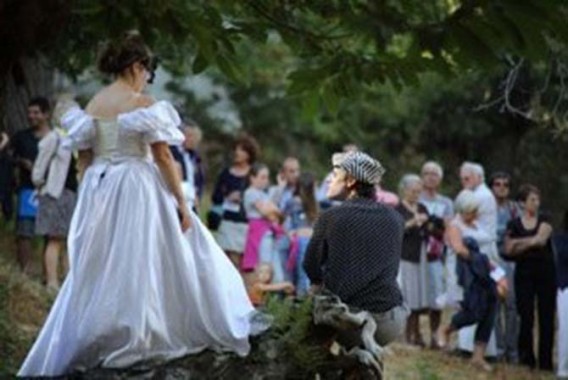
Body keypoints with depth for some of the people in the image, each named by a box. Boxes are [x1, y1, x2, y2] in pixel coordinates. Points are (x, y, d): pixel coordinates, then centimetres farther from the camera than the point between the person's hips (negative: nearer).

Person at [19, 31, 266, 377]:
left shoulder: (92, 108, 8)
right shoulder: (142, 104, -8)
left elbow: (84, 160, 11)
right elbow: (163, 157, -10)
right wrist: (181, 203, -6)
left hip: (99, 196, 5)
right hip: (138, 192, -5)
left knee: (99, 272, 10)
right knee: (141, 266, 0)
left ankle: (83, 343, 8)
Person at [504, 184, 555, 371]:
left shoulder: (544, 220, 5)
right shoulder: (514, 224, 4)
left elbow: (542, 238, -12)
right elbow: (509, 250, -2)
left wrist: (519, 243, -10)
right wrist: (532, 242, -10)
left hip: (545, 272, 1)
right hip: (524, 273, -1)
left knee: (546, 317, -2)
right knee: (526, 317, -3)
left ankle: (545, 361, 2)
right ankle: (527, 358, 6)